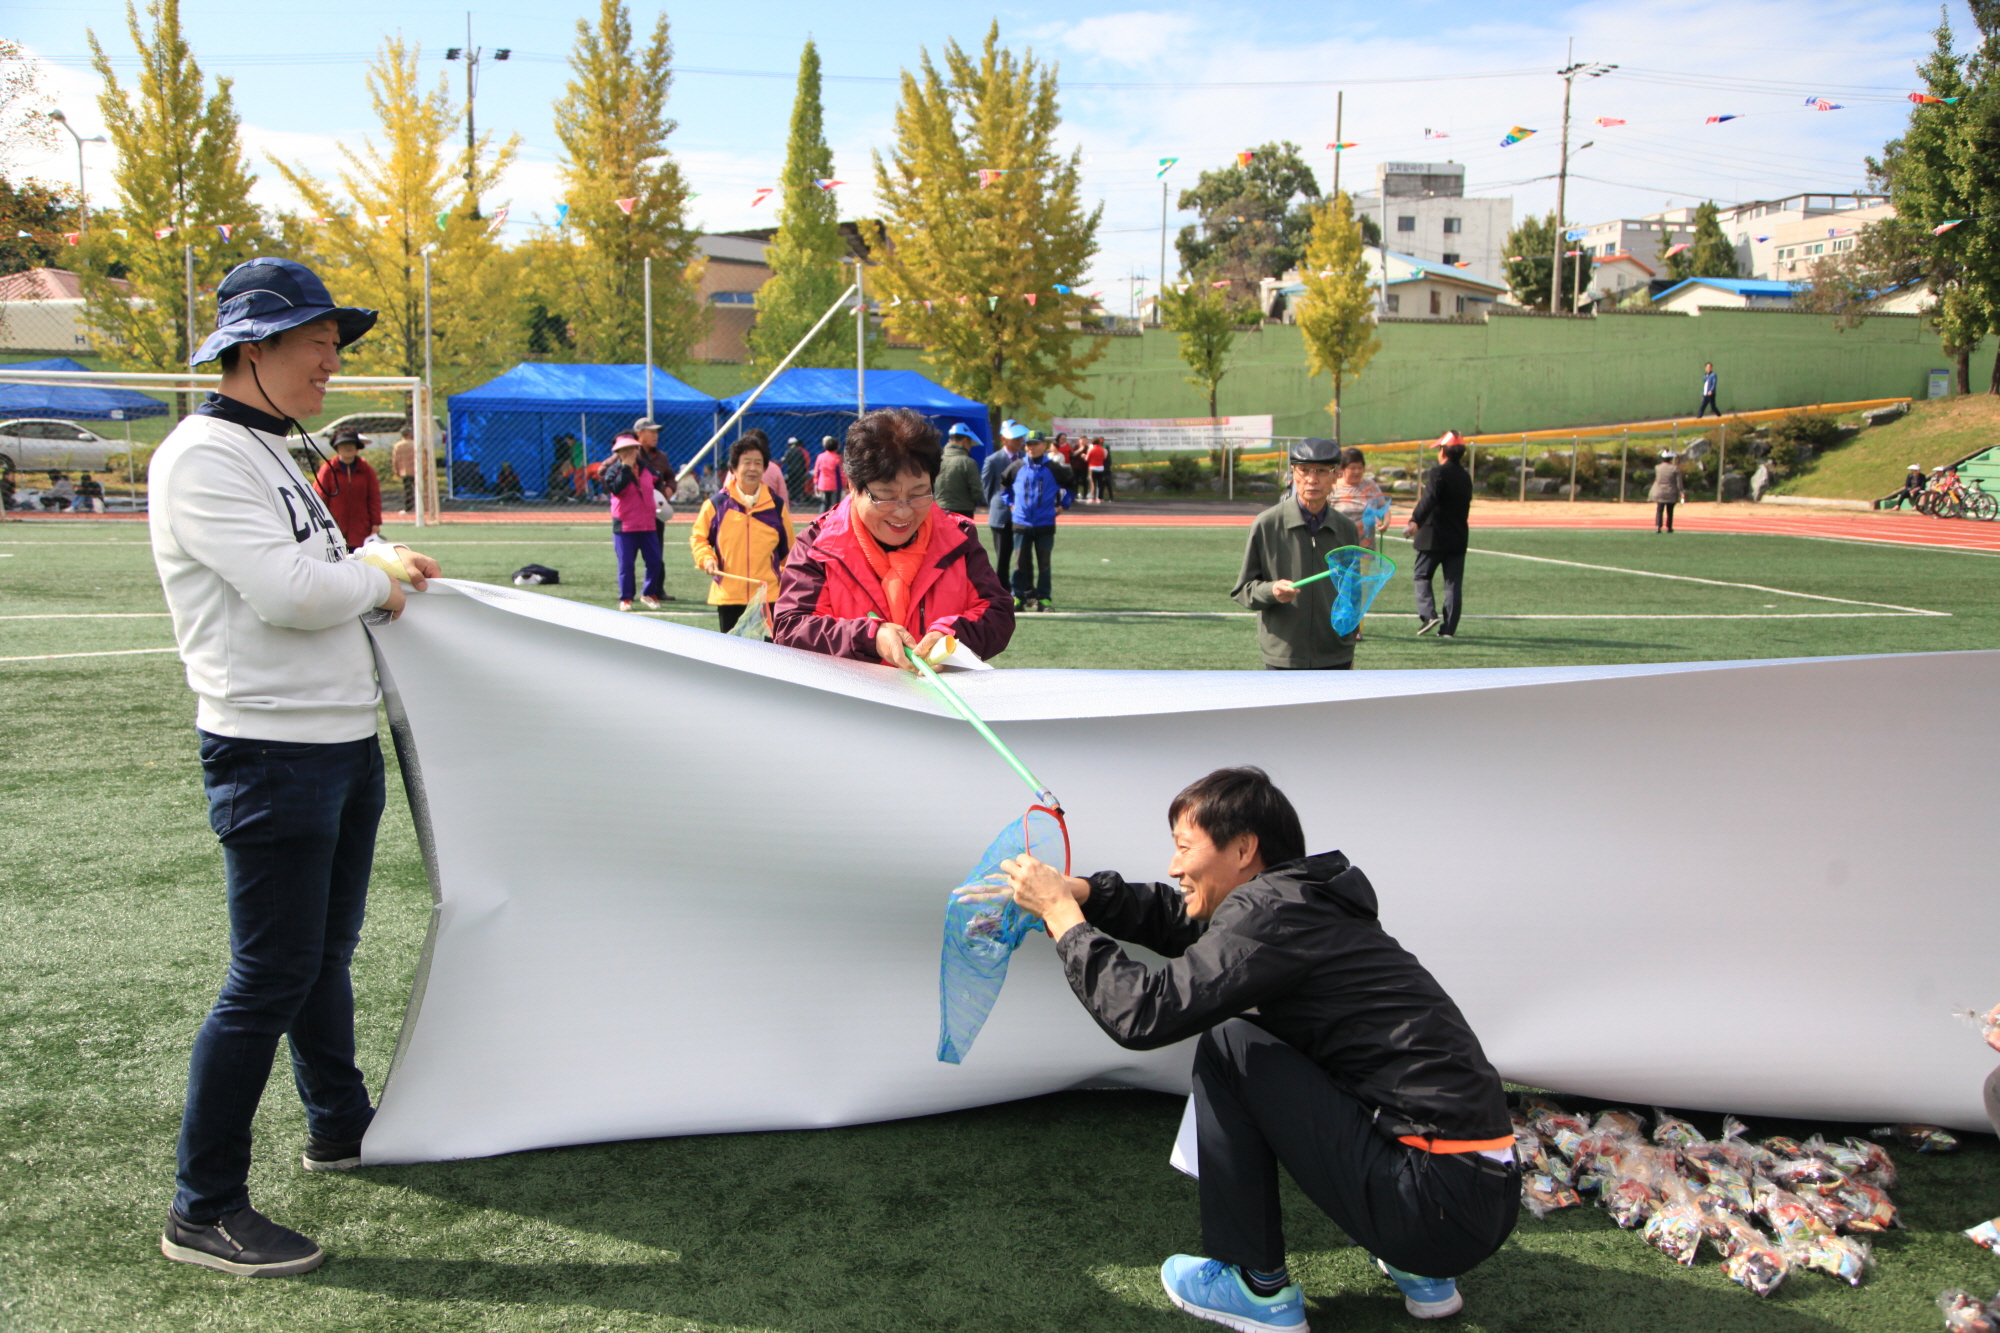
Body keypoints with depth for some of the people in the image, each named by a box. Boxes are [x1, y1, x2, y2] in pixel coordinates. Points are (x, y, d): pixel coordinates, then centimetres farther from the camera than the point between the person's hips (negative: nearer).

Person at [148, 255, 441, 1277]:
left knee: (326, 952, 21)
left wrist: (382, 560, 9)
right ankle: (203, 1209, 5)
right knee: (270, 979, -6)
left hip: (344, 736, 10)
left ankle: (339, 1125, 38)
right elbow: (286, 590, -23)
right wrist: (377, 582, -6)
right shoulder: (202, 457, -15)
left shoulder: (273, 455, 18)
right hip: (271, 752, -10)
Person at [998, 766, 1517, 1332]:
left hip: (1446, 1207, -9)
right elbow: (1177, 918, 26)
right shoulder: (1305, 899, 14)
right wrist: (1075, 891, 12)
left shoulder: (1275, 912, -14)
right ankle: (1419, 1269, 25)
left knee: (1228, 1047, -6)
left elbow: (1146, 1012, -20)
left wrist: (1060, 914, -7)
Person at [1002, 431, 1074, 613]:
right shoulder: (1017, 467, 3)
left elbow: (1071, 484, 13)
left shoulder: (1053, 468, 1)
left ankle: (1044, 598, 8)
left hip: (1045, 524, -1)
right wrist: (1009, 503, 12)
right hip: (1021, 523, 1)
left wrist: (1062, 504, 8)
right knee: (1020, 563, 3)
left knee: (1044, 563, 3)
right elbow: (1002, 483, 17)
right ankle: (1018, 598, 8)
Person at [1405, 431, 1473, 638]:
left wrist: (1415, 521, -36)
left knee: (1422, 576, 7)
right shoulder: (1465, 477, 13)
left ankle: (1428, 614, -11)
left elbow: (1428, 500, -26)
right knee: (1453, 582, 6)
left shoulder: (1438, 473, -10)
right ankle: (1449, 628, 4)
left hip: (1434, 536, -6)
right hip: (1458, 537, 6)